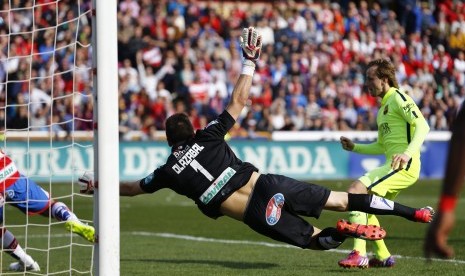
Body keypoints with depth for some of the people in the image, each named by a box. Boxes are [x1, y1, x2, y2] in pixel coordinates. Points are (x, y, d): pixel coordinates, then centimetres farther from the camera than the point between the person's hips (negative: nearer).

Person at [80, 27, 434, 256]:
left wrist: (98, 184, 37)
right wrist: (250, 62, 24)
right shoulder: (209, 136, 10)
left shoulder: (169, 171, 8)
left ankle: (343, 231, -27)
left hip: (256, 216, -2)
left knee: (315, 238, 9)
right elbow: (239, 100, 14)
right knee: (342, 200, 6)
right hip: (269, 186, 2)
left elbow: (133, 188, 22)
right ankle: (415, 212, -4)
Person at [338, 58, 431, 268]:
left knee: (356, 190, -20)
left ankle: (359, 254, -24)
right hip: (393, 166, 10)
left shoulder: (398, 98, -6)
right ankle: (383, 257, 20)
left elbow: (422, 126, -19)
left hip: (404, 166, -10)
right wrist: (354, 148, 21)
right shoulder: (383, 106, 23)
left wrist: (407, 153, -32)